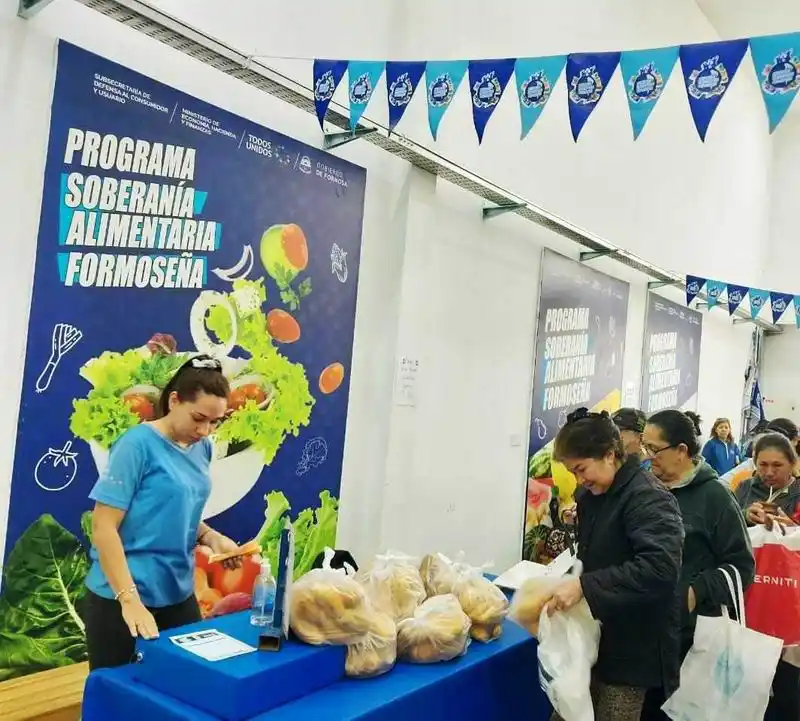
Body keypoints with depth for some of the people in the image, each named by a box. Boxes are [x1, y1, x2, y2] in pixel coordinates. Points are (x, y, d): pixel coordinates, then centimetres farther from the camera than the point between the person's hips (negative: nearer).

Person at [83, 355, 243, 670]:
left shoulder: (202, 449, 4)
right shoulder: (139, 443, -16)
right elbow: (103, 526, -18)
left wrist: (211, 537, -3)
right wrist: (130, 599, -22)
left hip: (178, 595, 6)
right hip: (121, 598, -6)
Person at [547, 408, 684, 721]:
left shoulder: (647, 498, -19)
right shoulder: (591, 495, 7)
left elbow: (660, 567, -32)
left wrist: (584, 586, -35)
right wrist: (568, 579, 1)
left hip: (632, 648, -7)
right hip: (594, 637, 7)